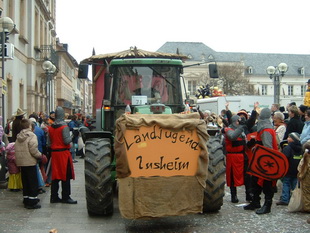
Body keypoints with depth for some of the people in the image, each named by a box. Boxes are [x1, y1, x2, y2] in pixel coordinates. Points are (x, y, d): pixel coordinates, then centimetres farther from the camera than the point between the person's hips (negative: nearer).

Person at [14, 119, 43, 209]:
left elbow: (16, 149, 10)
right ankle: (32, 201, -1)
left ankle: (26, 199, 22)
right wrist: (40, 155, -4)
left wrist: (18, 158, 18)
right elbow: (33, 150, -18)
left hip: (21, 162, 7)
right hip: (30, 162, -7)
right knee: (33, 181, -1)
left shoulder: (18, 136, 10)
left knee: (25, 181, 15)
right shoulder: (31, 136, -12)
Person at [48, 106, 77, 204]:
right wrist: (71, 137, 0)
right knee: (66, 175, 1)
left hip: (54, 152, 6)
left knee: (55, 175, 11)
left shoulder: (50, 127, 7)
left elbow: (49, 142, 10)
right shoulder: (64, 127, -13)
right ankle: (65, 197, 4)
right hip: (63, 153, -6)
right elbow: (67, 141, -17)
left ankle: (54, 197, 15)